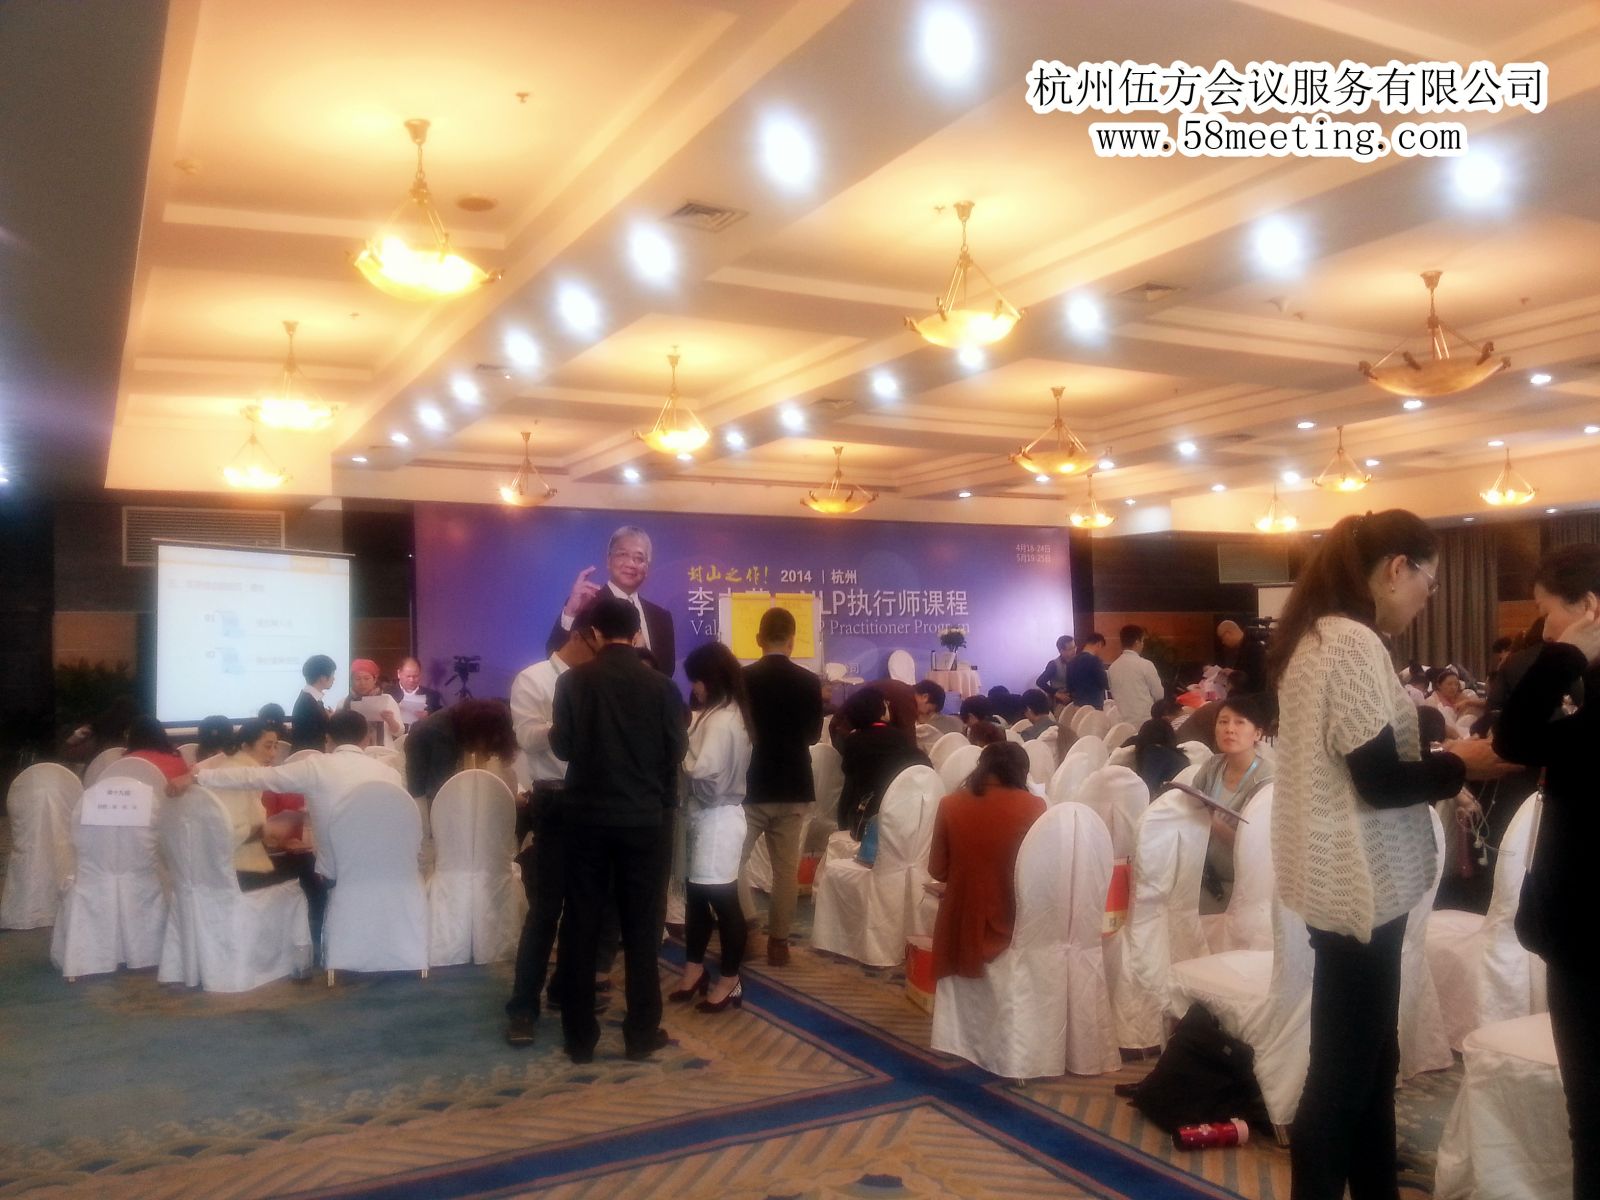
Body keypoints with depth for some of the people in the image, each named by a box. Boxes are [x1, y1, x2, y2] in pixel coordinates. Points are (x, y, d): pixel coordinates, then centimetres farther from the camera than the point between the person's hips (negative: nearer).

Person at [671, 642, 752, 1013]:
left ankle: (730, 982, 12)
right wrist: (686, 740, -1)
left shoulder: (721, 720, -19)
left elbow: (702, 770, -25)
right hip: (707, 815, 10)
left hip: (717, 818, -10)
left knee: (722, 901, 1)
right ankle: (695, 969, 29)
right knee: (697, 895, 17)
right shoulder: (720, 714, 12)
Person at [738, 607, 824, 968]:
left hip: (752, 787, -2)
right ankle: (779, 940, 11)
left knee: (734, 859, 12)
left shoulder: (743, 679, -10)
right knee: (786, 867, 8)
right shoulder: (808, 682, -3)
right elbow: (814, 734, 8)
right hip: (794, 788, 2)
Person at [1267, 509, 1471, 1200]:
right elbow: (1379, 779, -20)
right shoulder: (1355, 643, -18)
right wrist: (1461, 765, -6)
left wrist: (1439, 773, 9)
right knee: (1344, 1069, 2)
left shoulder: (1321, 636, 12)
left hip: (1350, 878, 10)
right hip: (1360, 883, -10)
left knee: (1370, 1058, 19)